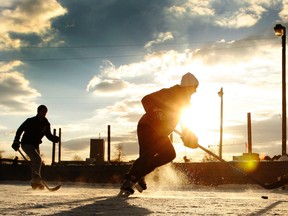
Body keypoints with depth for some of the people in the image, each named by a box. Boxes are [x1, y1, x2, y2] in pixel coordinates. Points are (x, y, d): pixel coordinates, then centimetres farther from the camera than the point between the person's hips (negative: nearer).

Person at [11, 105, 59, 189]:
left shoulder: (46, 124, 2)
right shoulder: (30, 121, -13)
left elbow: (48, 135, 5)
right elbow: (20, 130, -6)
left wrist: (55, 139, -17)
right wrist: (16, 142, -9)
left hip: (35, 145, 7)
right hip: (26, 144, -7)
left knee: (35, 163, 9)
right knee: (38, 159, -23)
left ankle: (35, 182, 18)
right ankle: (36, 179, -21)